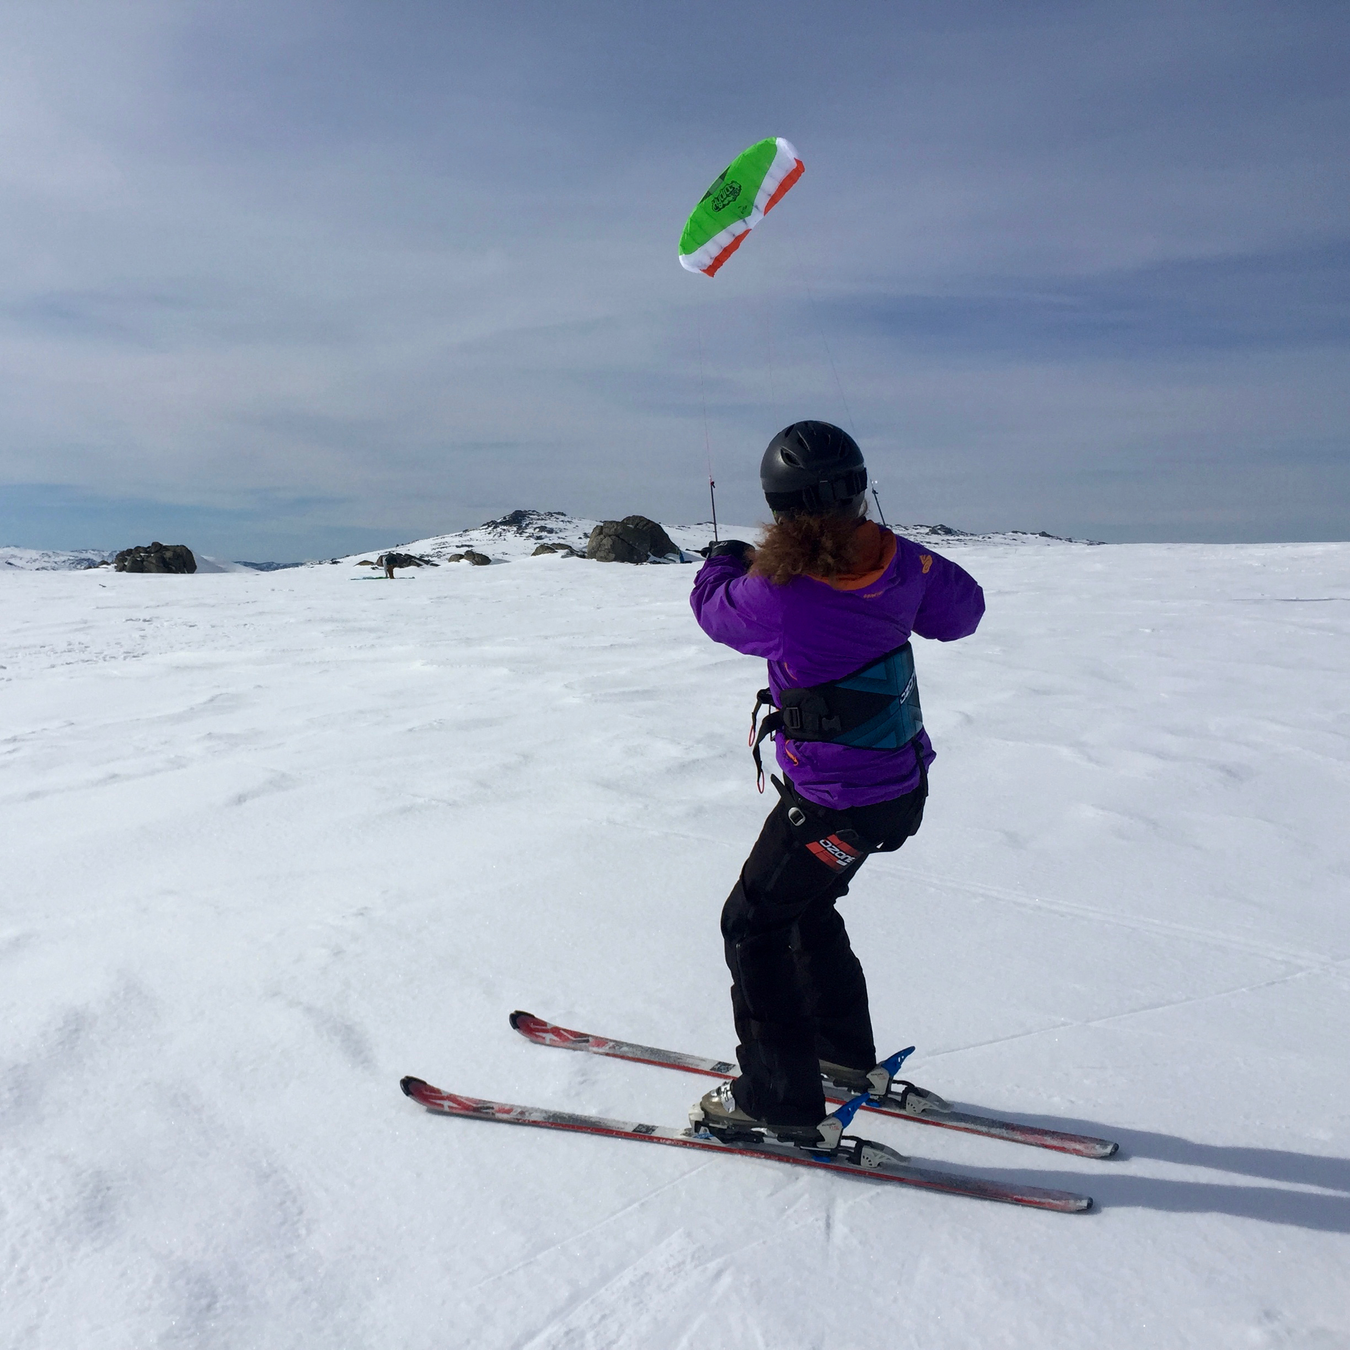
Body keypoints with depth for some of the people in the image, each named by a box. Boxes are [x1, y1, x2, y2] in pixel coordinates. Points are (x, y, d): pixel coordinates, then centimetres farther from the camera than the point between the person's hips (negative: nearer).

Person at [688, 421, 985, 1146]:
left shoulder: (779, 595, -25)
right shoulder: (897, 561, -10)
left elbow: (716, 608, -2)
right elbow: (963, 607, 9)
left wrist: (722, 562, 19)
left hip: (834, 805, -7)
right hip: (900, 782, 8)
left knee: (753, 924, 8)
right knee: (807, 907, 25)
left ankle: (780, 1100, 15)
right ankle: (847, 1056, 41)